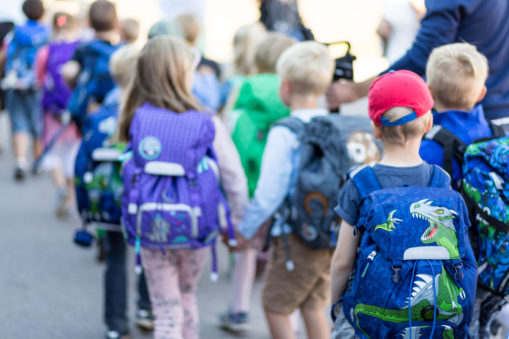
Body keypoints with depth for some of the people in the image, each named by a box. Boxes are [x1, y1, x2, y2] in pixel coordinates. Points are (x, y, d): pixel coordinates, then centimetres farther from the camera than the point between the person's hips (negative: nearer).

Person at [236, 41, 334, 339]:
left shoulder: (284, 135, -16)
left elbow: (269, 194, -15)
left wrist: (245, 229, -1)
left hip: (296, 236, -6)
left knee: (275, 306, 9)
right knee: (314, 306, 19)